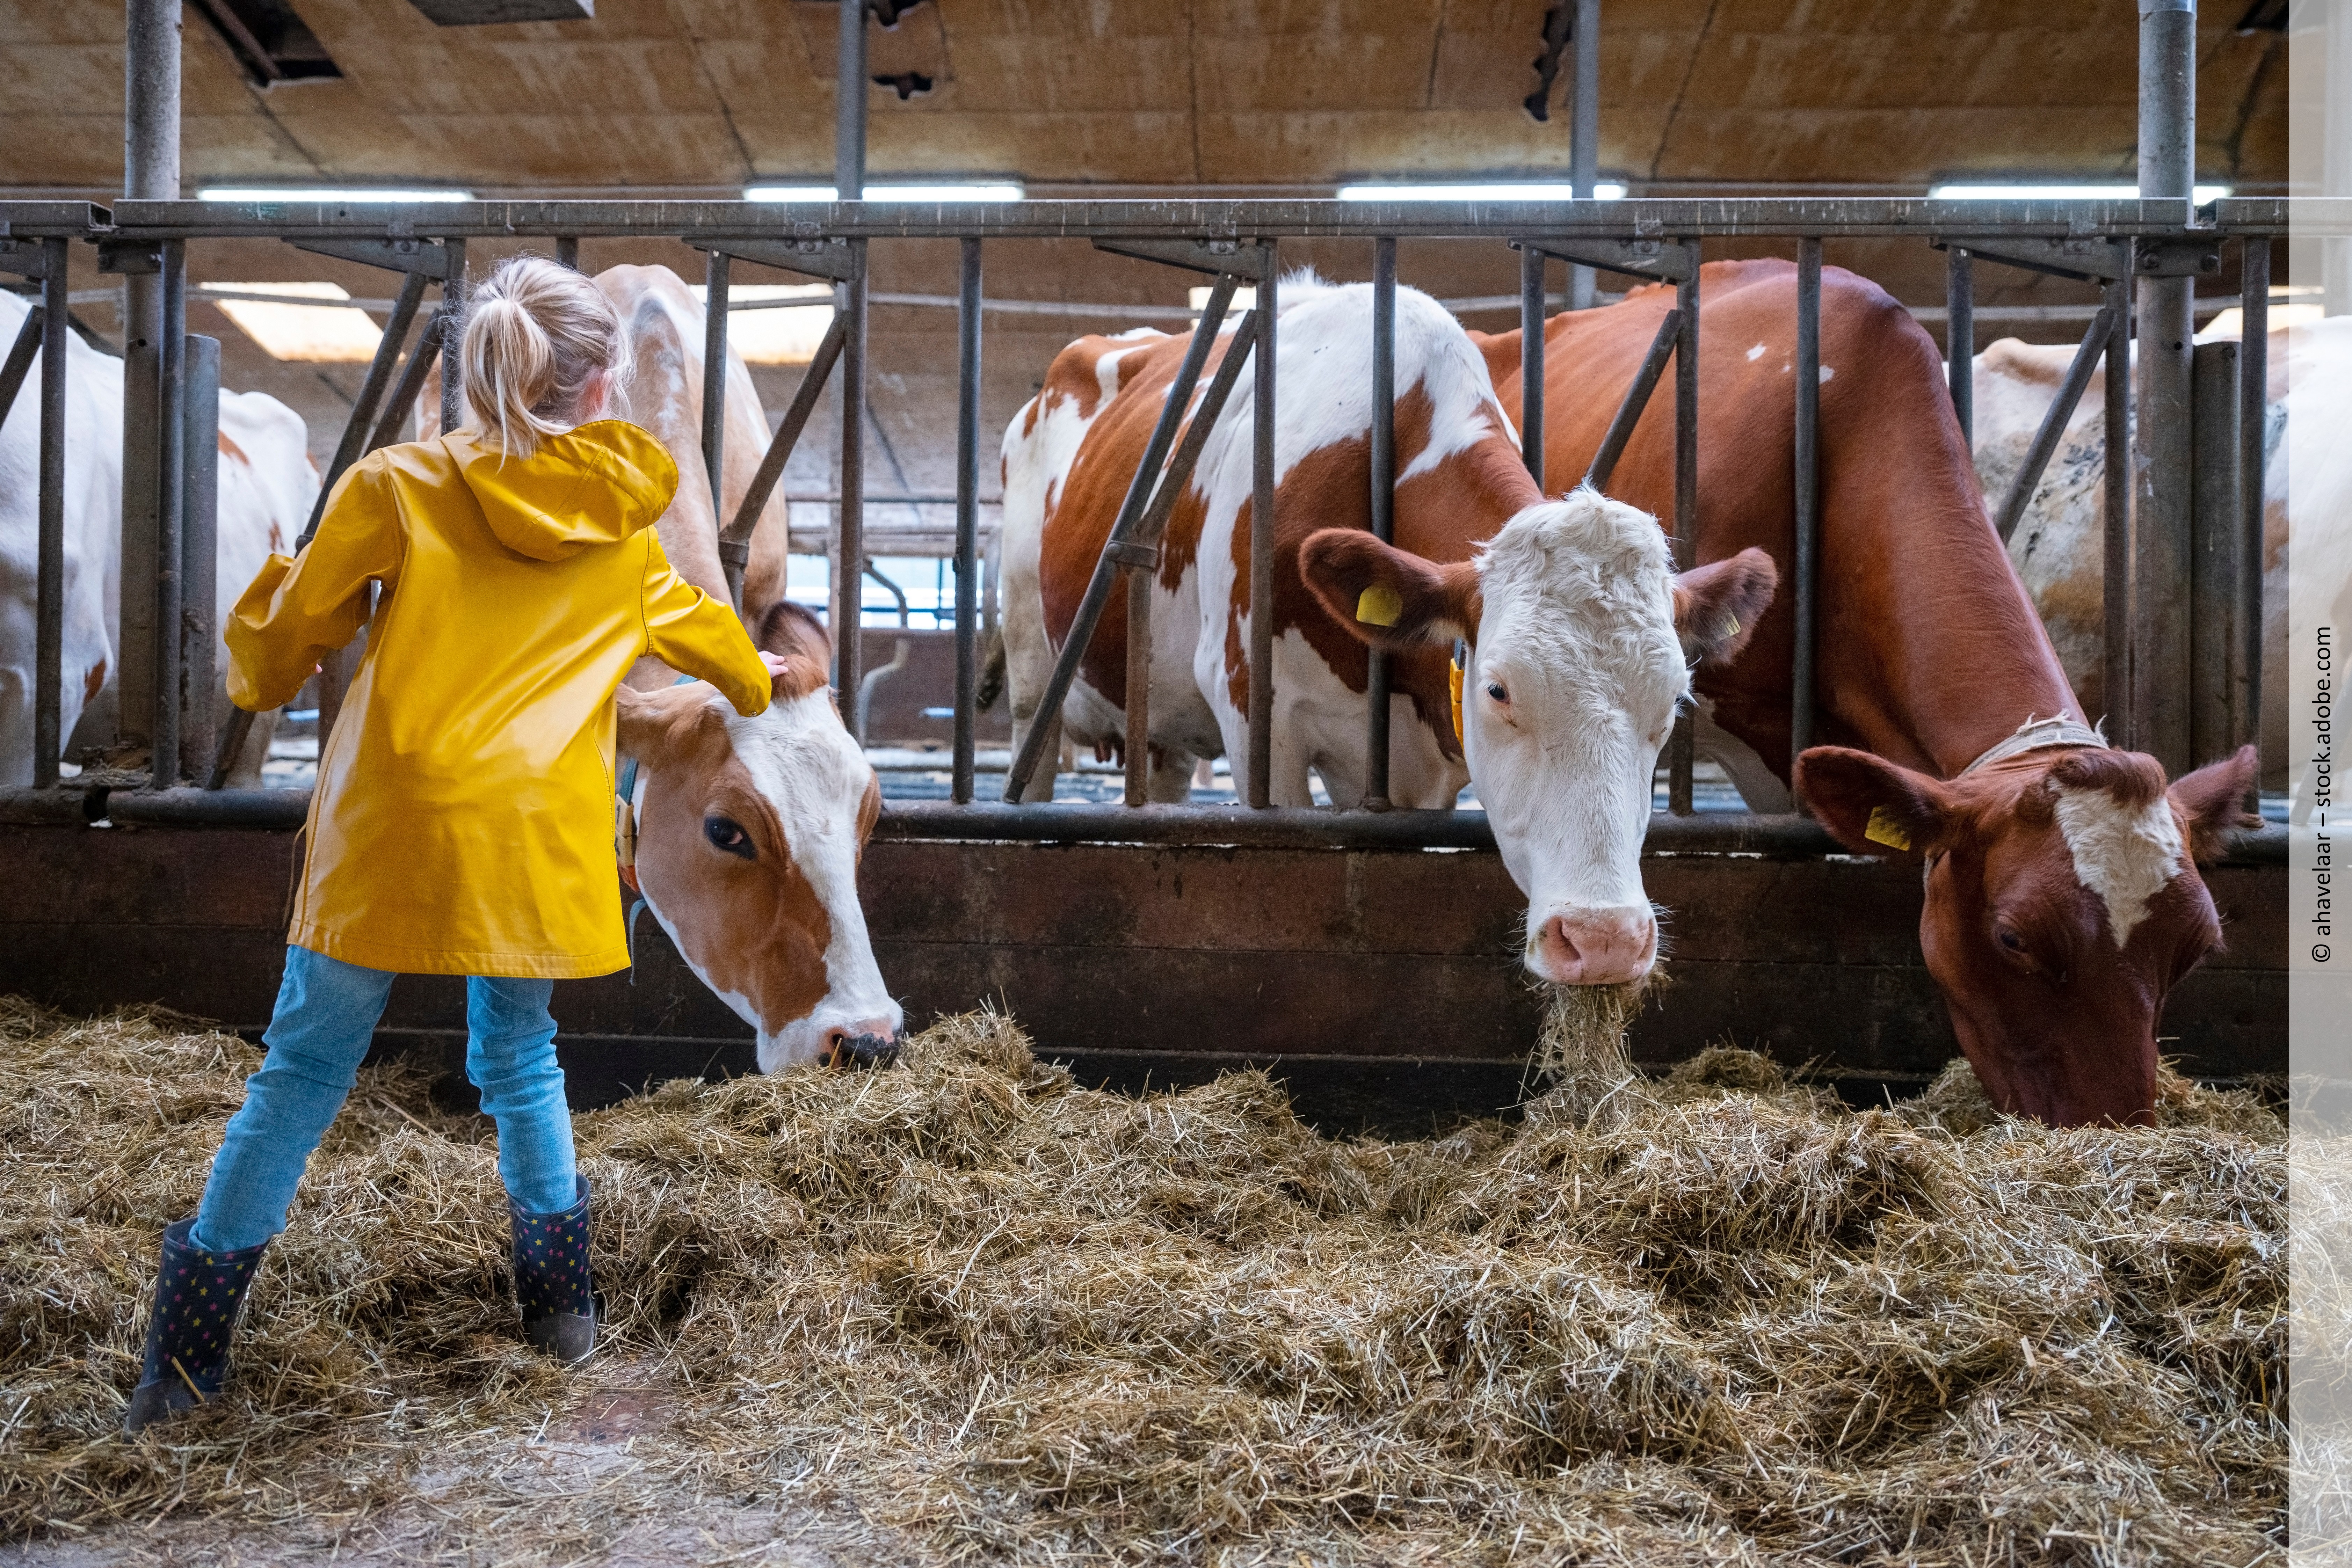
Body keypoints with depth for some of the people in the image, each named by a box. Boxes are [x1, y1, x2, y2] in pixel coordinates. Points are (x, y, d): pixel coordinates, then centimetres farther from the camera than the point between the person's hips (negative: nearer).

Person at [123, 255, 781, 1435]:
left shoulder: (399, 485, 0)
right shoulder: (624, 528, 9)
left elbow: (290, 629, 7)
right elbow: (690, 620, 29)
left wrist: (258, 675, 32)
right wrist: (756, 680, 51)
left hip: (390, 830, -1)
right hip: (533, 842, 2)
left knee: (303, 1073, 11)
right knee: (520, 1059, 20)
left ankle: (186, 1357, 20)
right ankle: (560, 1306, 28)